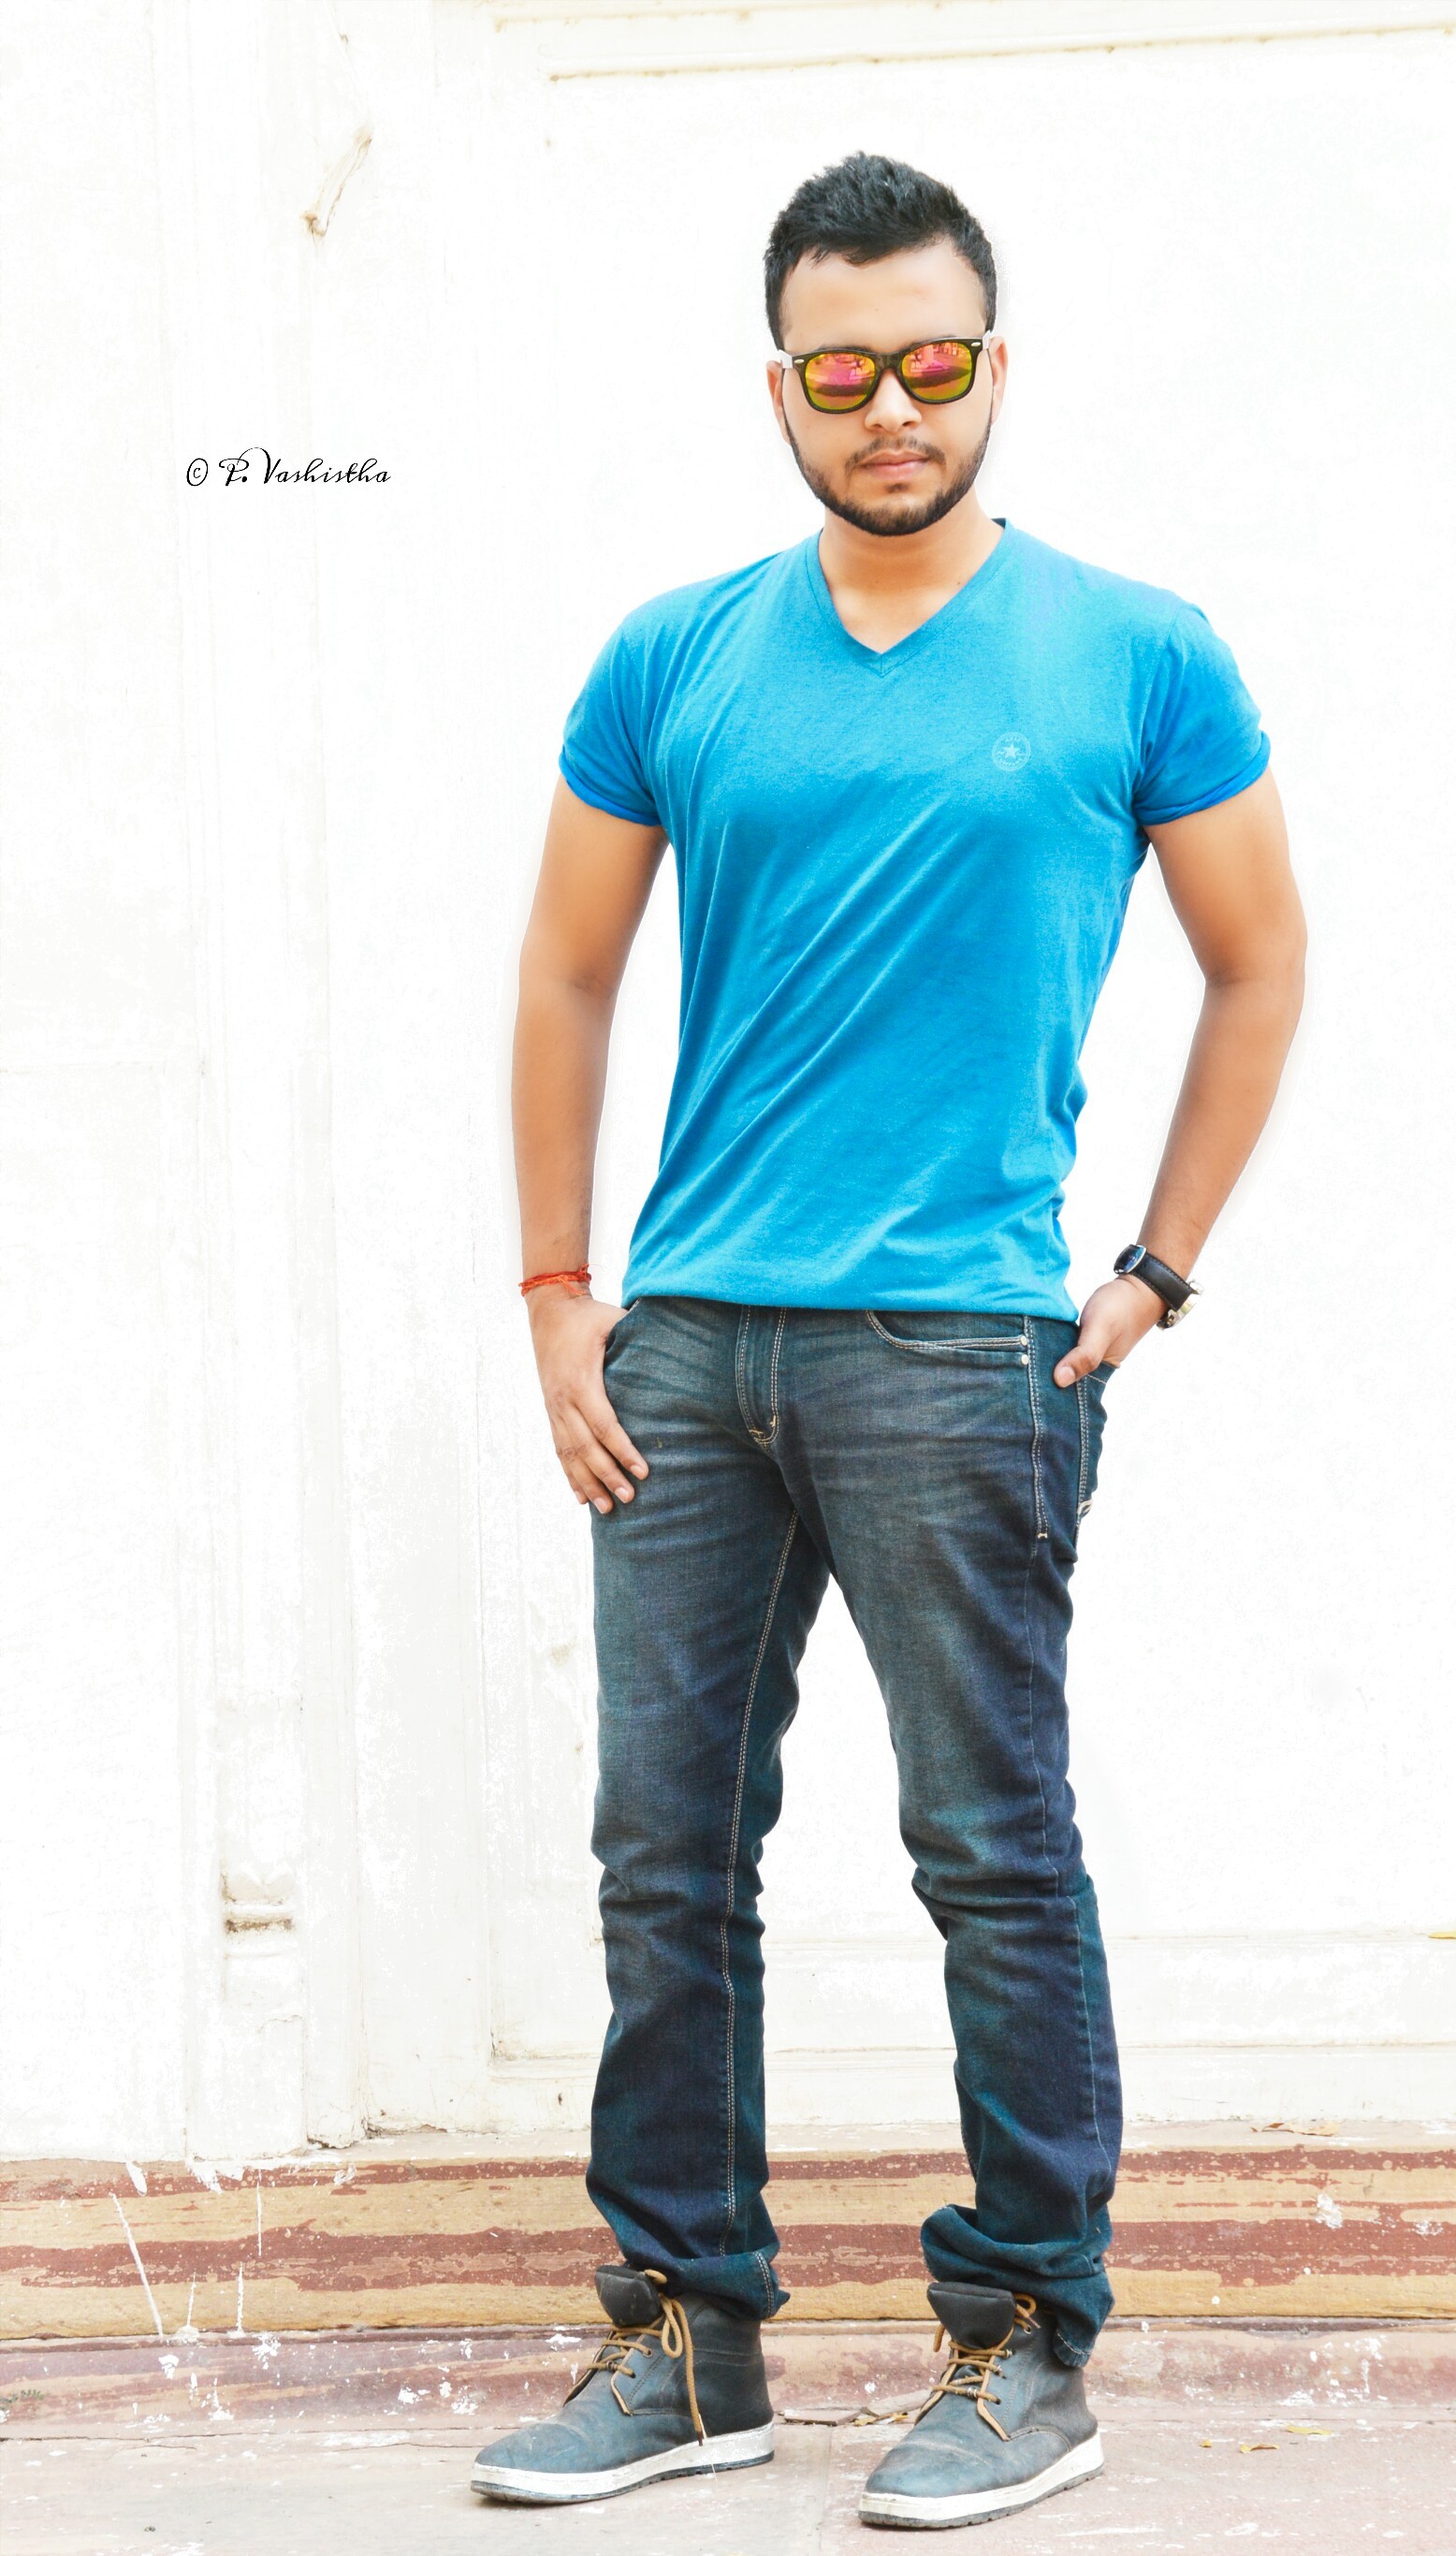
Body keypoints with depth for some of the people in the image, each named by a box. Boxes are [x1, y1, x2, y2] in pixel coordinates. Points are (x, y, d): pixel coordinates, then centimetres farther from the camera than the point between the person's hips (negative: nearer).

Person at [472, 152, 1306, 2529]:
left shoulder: (1133, 655, 2)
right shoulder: (673, 662, 8)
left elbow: (1260, 965, 10)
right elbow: (565, 980, 14)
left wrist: (1156, 1272, 3)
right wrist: (557, 1297, 8)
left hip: (960, 1345, -3)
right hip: (683, 1344, 4)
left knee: (994, 1851, 0)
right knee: (668, 1849, 7)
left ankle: (1028, 2342, 12)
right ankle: (688, 2334, 18)